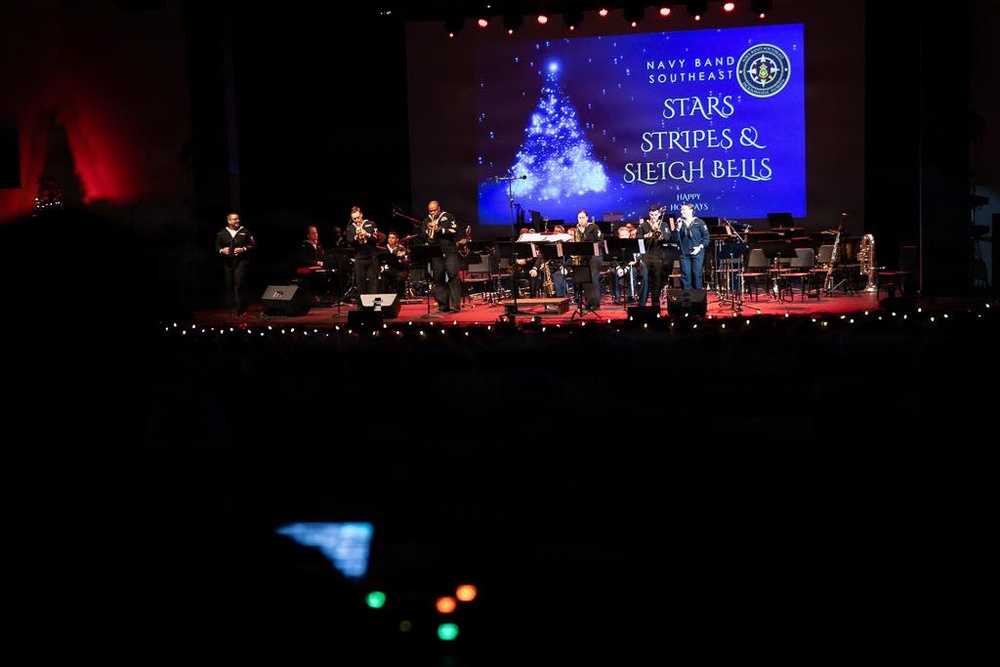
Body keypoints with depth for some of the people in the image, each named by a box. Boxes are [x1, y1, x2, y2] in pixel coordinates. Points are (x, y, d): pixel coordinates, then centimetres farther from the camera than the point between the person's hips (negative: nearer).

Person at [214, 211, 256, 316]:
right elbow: (216, 248, 13)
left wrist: (243, 249, -9)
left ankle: (240, 309, -10)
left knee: (239, 283, -15)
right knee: (229, 285, 3)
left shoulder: (245, 232, 5)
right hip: (228, 262, 3)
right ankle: (232, 309, 12)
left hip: (241, 261, -3)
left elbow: (253, 244, 5)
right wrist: (222, 250, -8)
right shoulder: (222, 233, 9)